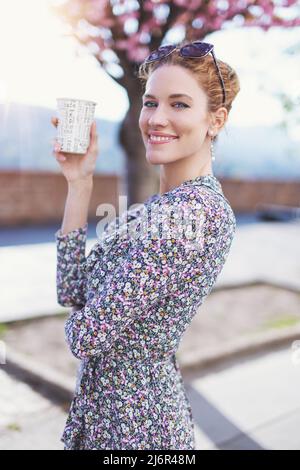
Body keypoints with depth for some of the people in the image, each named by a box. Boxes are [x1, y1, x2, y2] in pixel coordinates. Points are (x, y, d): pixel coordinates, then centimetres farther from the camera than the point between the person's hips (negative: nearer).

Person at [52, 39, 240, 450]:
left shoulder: (187, 213, -26)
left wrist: (79, 323, -2)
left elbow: (86, 337, -24)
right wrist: (79, 183, -6)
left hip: (132, 425, -8)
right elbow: (72, 291, -2)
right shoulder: (186, 202, 2)